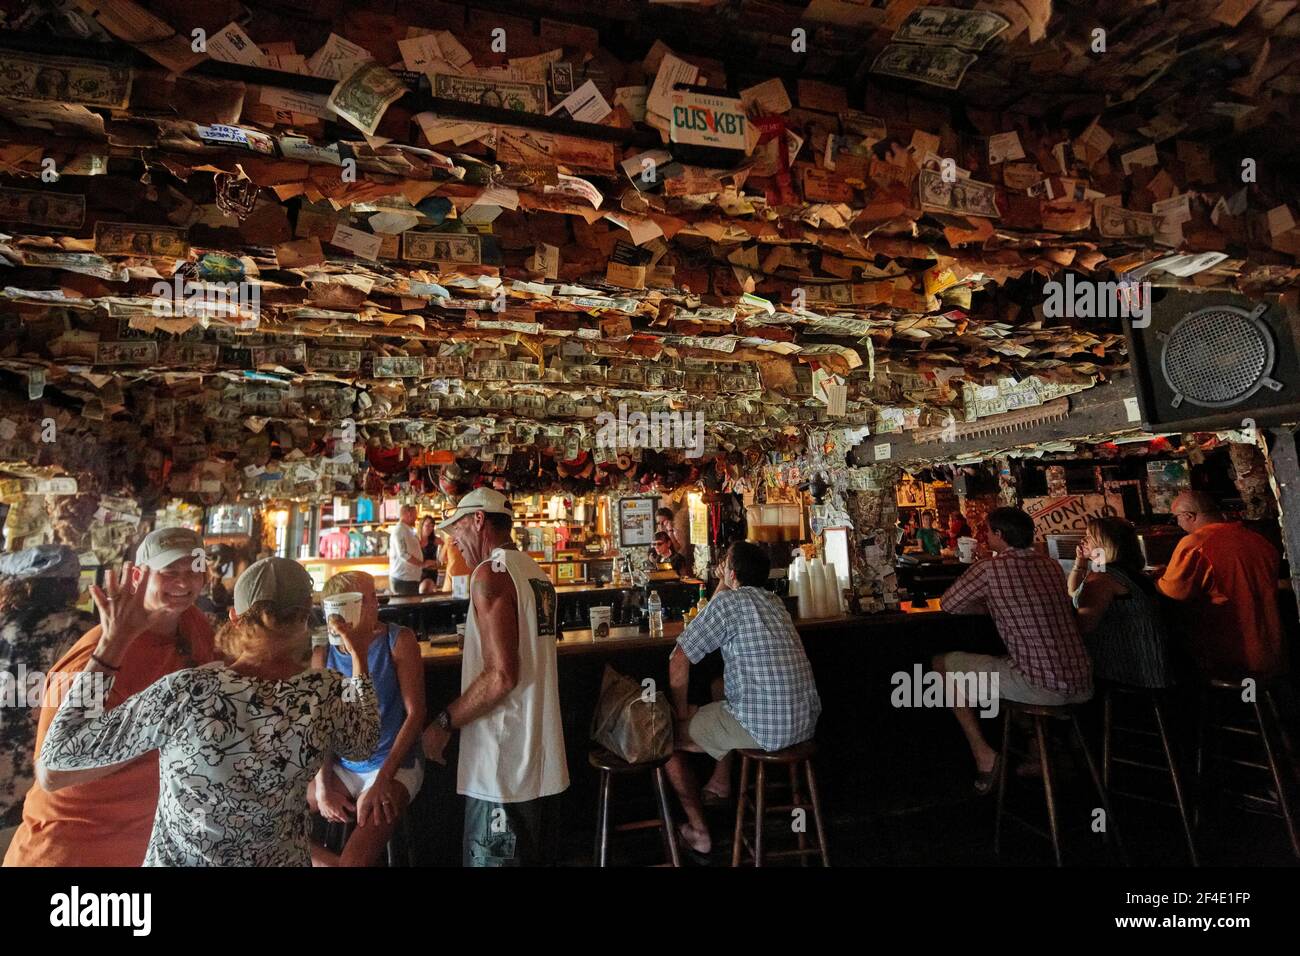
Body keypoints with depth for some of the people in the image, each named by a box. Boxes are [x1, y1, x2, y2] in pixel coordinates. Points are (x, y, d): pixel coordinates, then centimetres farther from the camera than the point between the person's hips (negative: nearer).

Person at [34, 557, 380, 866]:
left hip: (174, 859, -1)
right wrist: (360, 655, 9)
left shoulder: (187, 692, -26)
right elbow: (364, 743, 2)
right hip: (283, 858, 2)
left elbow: (60, 752, -13)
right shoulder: (329, 693, -20)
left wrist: (114, 641, -13)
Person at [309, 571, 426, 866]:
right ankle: (331, 860, 12)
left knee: (355, 860, -22)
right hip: (340, 768, 5)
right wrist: (322, 786, -5)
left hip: (393, 765, -5)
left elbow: (415, 713, -11)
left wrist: (382, 781, -16)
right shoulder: (322, 655, 3)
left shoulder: (399, 640, -8)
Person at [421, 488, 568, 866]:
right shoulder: (538, 573, 11)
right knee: (533, 857, 21)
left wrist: (444, 722, -11)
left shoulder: (490, 573, -15)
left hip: (503, 768, -8)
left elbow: (501, 675, -22)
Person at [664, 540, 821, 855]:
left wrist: (682, 711, 3)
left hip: (763, 729, -8)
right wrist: (723, 582, 24)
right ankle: (720, 783, 44)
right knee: (721, 687, 34)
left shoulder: (727, 601, -11)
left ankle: (699, 832, 17)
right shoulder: (774, 601, 13)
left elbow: (679, 661, -9)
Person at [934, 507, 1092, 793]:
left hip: (1042, 687, -7)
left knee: (943, 664, 8)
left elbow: (947, 605, 2)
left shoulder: (990, 568, -9)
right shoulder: (1051, 565, 10)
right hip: (1082, 686, 7)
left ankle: (983, 754, 7)